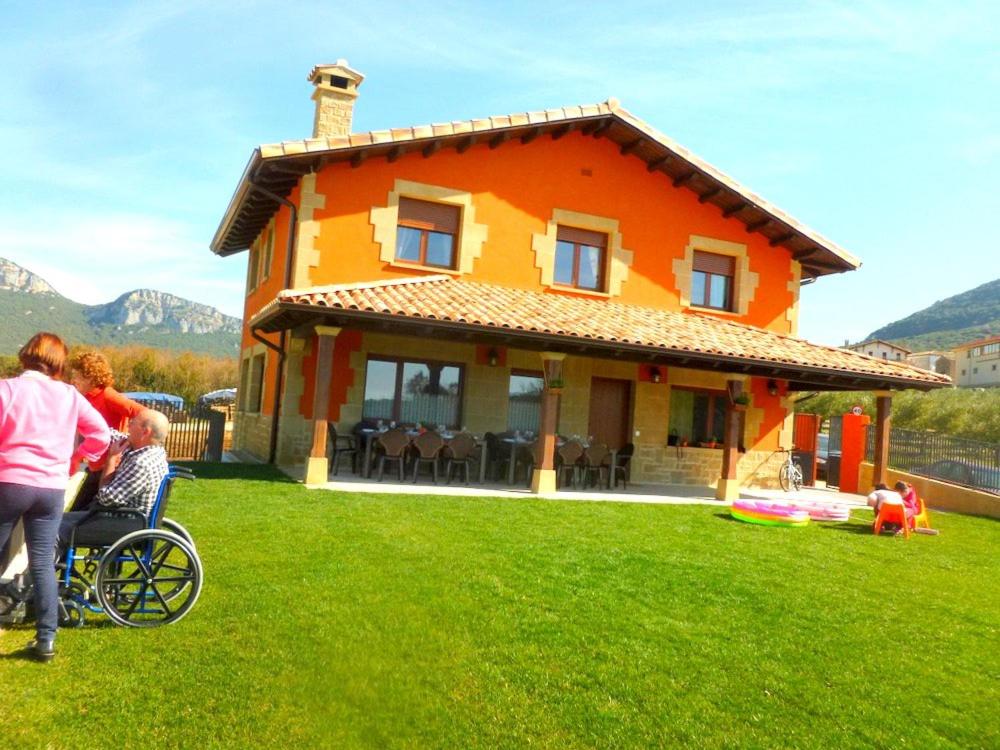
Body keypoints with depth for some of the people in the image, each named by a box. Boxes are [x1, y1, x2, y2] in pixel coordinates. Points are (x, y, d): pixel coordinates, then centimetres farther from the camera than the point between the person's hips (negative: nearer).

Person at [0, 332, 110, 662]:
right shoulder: (69, 395, 6)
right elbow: (102, 434, 6)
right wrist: (73, 458, 16)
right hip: (52, 489, 3)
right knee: (43, 563, 7)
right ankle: (46, 639, 9)